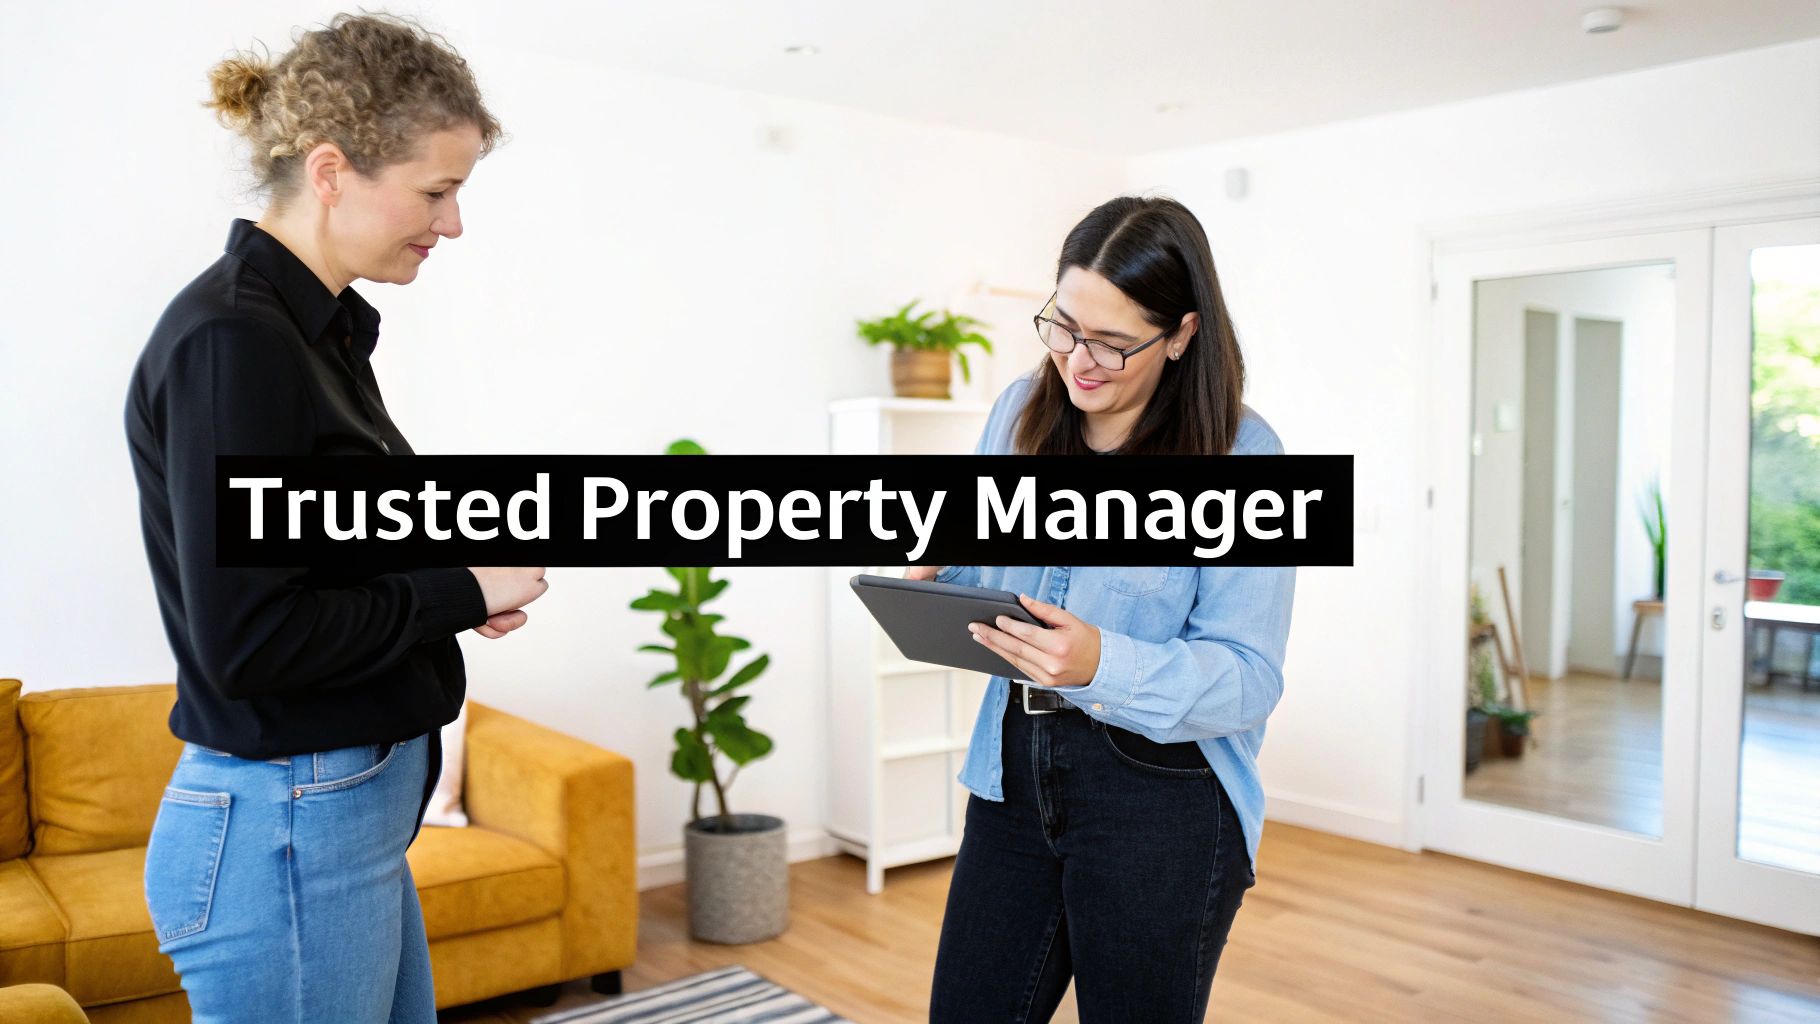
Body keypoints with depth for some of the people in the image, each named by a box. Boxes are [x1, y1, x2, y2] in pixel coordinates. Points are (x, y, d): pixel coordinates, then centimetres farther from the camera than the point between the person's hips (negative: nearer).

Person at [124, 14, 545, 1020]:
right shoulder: (230, 340, -19)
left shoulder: (317, 328, 9)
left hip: (351, 818, 9)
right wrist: (462, 589, -14)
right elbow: (245, 640, -23)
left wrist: (468, 581, 1)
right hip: (285, 837, -9)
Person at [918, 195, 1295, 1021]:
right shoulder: (1020, 412, 3)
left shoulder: (1241, 457, -13)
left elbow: (1248, 678, -17)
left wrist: (1103, 665, -33)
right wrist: (937, 578, -9)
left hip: (1163, 797, -5)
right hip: (1016, 773, 5)